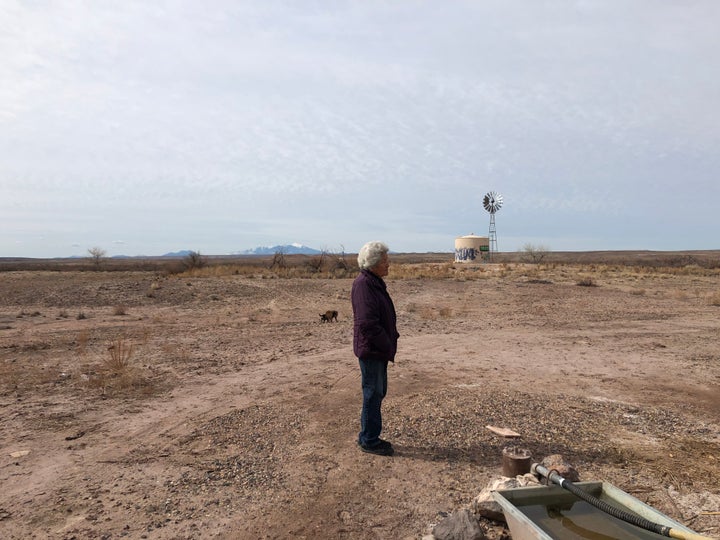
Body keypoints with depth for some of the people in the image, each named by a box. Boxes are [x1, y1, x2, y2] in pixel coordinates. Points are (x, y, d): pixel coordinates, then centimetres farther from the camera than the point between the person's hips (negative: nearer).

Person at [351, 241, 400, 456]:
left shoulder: (375, 283, 12)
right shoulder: (363, 284, -21)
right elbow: (367, 323, -26)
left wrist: (391, 340, 11)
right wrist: (387, 345, -18)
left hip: (379, 350, 10)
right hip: (370, 349, -10)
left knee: (377, 392, 18)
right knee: (373, 394, 1)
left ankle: (369, 436, 31)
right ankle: (369, 440, 16)